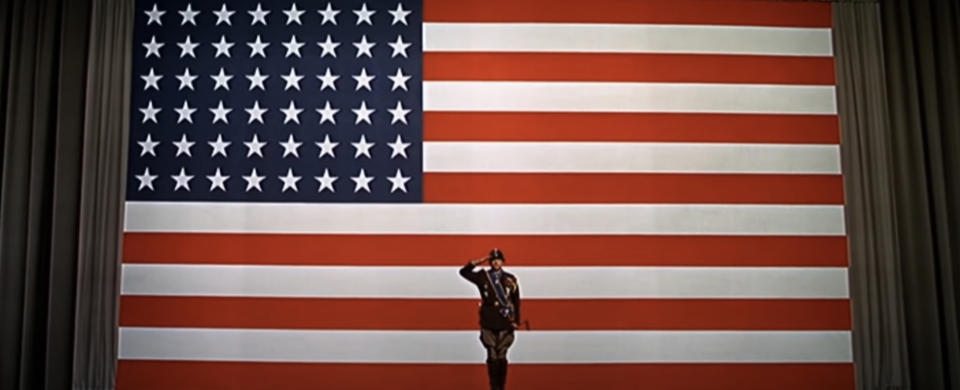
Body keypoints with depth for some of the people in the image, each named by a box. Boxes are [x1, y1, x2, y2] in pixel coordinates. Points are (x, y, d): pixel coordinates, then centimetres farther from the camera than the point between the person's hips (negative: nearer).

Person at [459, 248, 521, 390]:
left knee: (502, 357, 4)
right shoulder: (483, 276, 2)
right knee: (492, 357, 2)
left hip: (505, 323, 0)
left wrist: (516, 321, 3)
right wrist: (479, 262, -10)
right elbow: (463, 272, -6)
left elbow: (516, 302, 6)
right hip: (488, 323, 0)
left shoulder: (510, 279, 2)